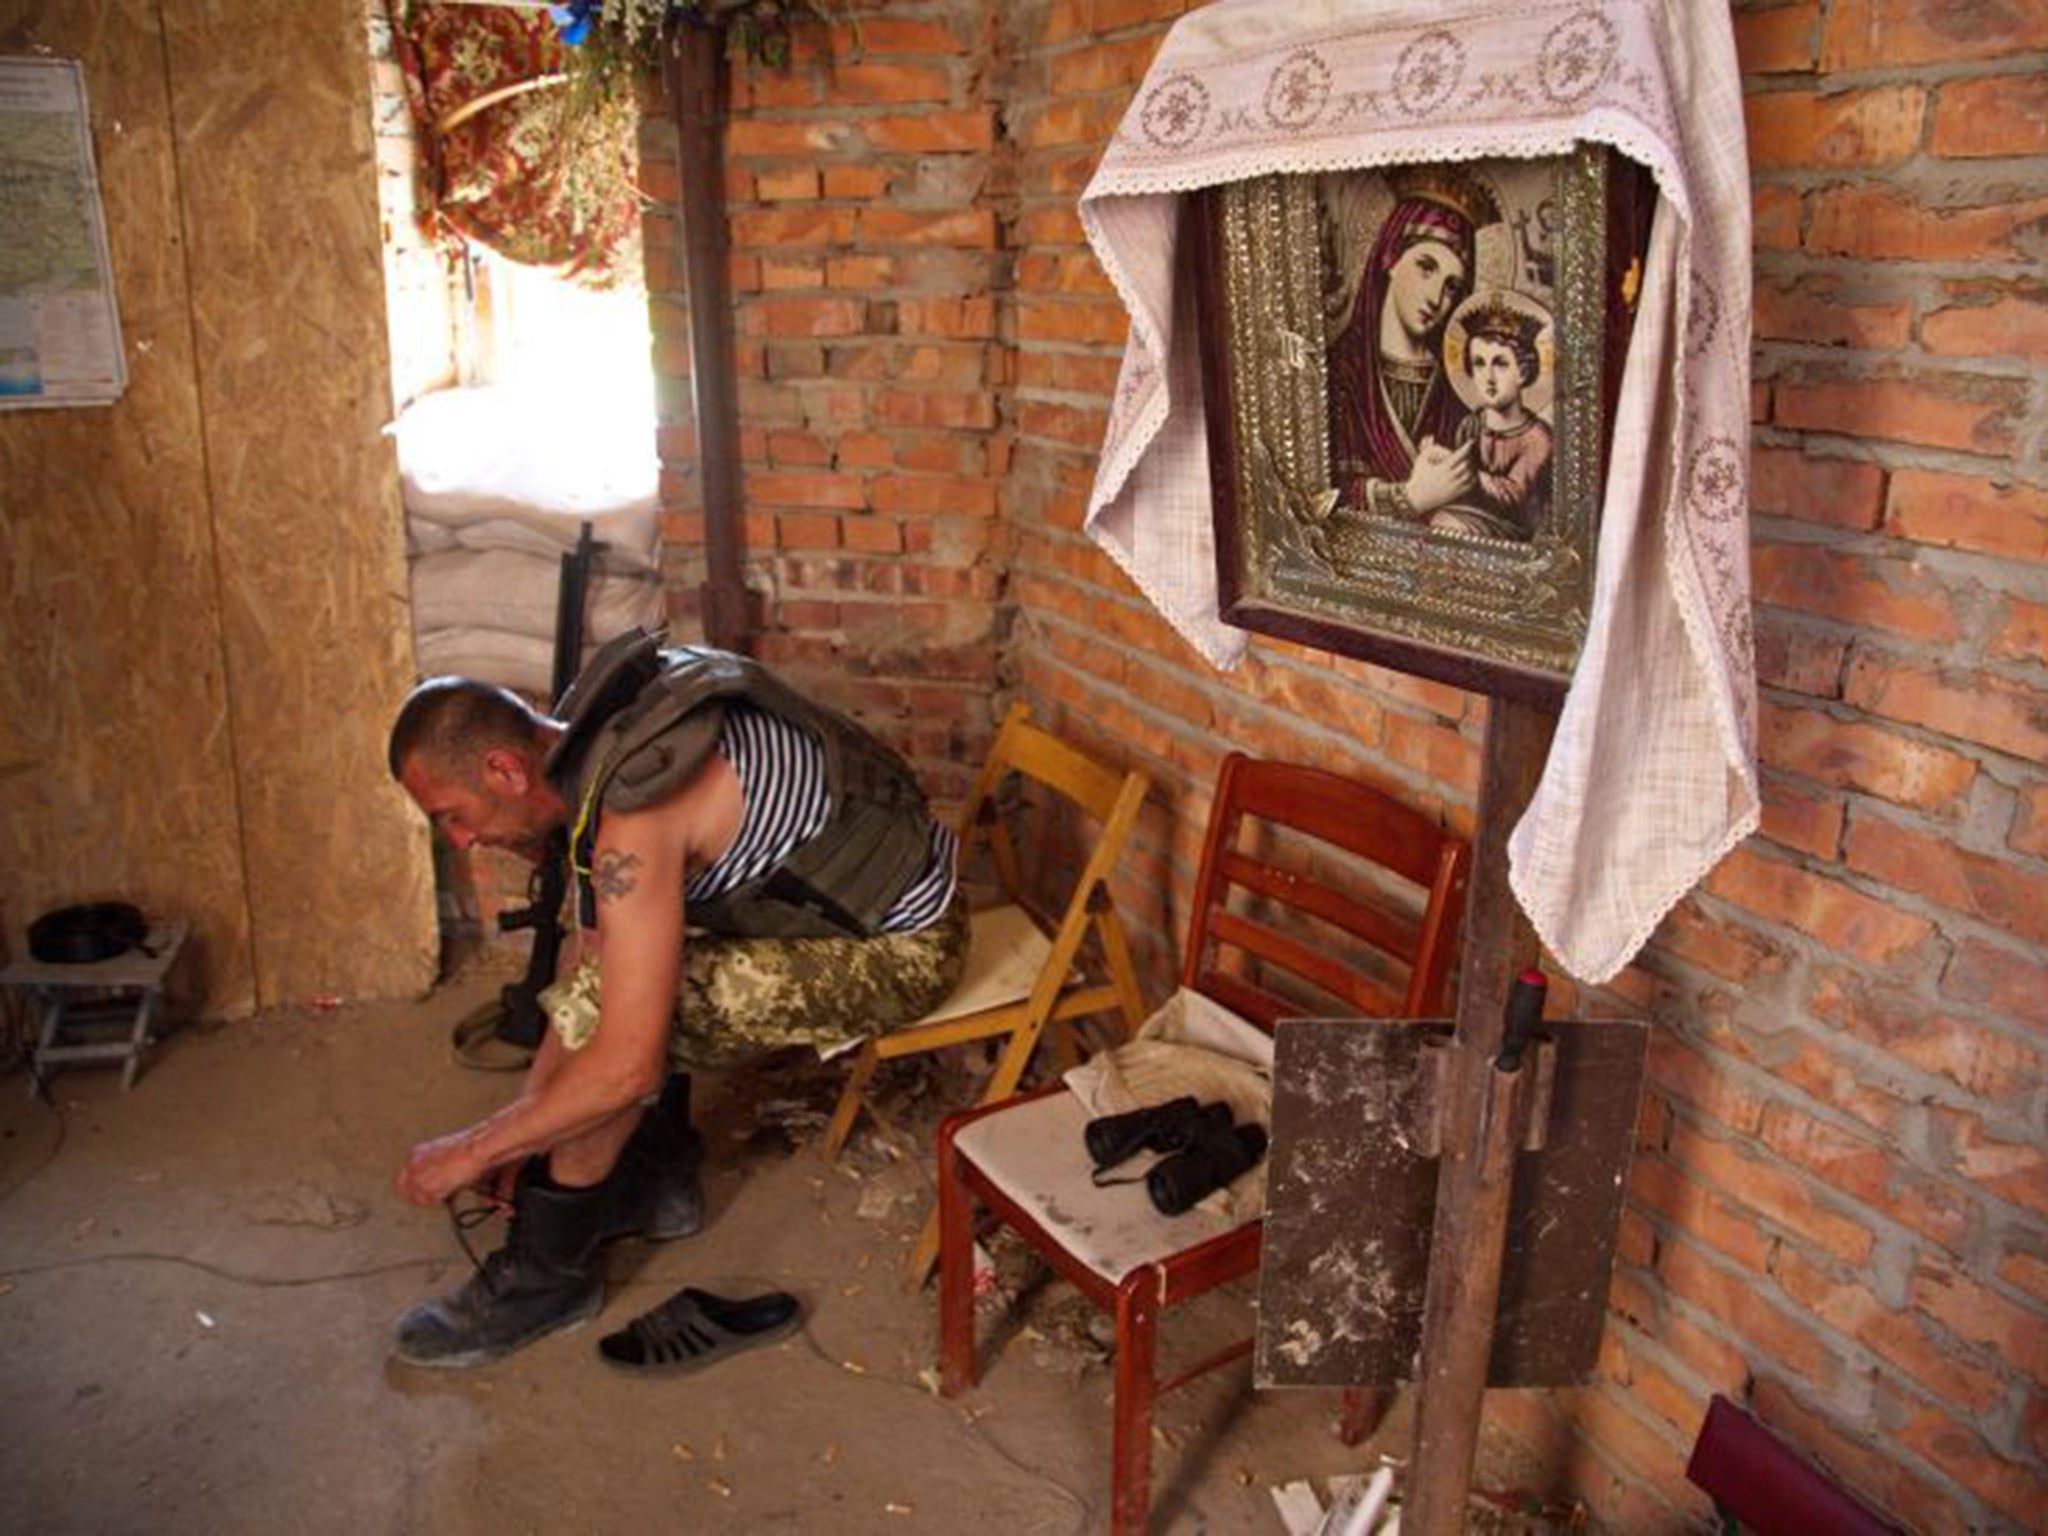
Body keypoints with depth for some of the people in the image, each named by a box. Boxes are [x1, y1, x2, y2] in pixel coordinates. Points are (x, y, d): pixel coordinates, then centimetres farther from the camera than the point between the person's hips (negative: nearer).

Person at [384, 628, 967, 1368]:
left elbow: (626, 1068, -29)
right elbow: (597, 962, 8)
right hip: (855, 889, 10)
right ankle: (658, 1178, 22)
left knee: (604, 1008, -18)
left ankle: (545, 1276, 1)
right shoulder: (594, 745, 1)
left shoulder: (633, 817, -29)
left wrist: (474, 1151, -15)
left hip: (897, 948, -9)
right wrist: (521, 1122, 7)